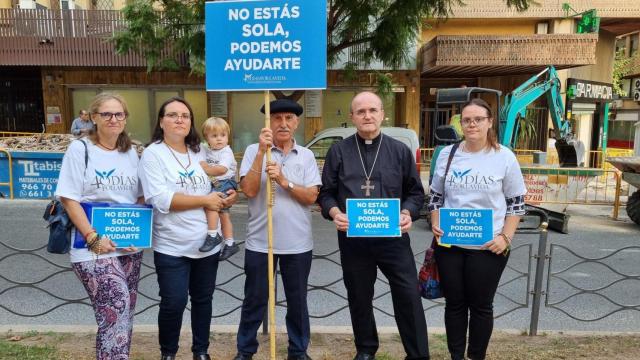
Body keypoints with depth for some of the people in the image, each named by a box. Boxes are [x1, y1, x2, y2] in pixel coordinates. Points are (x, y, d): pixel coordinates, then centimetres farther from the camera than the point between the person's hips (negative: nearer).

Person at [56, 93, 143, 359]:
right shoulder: (79, 149, -5)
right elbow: (68, 198, -10)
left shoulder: (131, 153, 9)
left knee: (124, 309, 11)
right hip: (93, 246, -5)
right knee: (117, 305, -16)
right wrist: (93, 237, -18)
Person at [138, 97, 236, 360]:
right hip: (172, 246, -5)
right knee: (174, 302, -1)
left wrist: (227, 196, -5)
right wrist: (205, 200, -17)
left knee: (203, 299, 15)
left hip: (207, 242, 5)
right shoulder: (153, 153, -8)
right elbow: (161, 199, -20)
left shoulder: (200, 152, 8)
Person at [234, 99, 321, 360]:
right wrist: (262, 151, -19)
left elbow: (311, 197, -5)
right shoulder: (254, 151, -1)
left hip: (297, 243, 2)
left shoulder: (306, 155, 4)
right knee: (254, 300, 11)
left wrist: (284, 181, -19)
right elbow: (249, 190, -14)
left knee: (297, 300, 14)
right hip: (259, 242, -1)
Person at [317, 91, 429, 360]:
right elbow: (326, 193, 6)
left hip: (393, 236, -1)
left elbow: (415, 192, 8)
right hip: (352, 238, 1)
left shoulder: (400, 151, 5)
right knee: (359, 297, 14)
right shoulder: (338, 151, 5)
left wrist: (407, 213, -11)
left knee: (408, 296, 0)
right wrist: (335, 213, -14)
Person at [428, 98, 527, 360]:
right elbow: (435, 195, 11)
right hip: (449, 243, 3)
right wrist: (435, 225, -2)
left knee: (481, 306, 11)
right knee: (454, 303, 13)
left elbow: (517, 202, 0)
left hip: (488, 247, -2)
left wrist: (505, 237, -9)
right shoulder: (447, 154, 3)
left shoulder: (504, 157, -4)